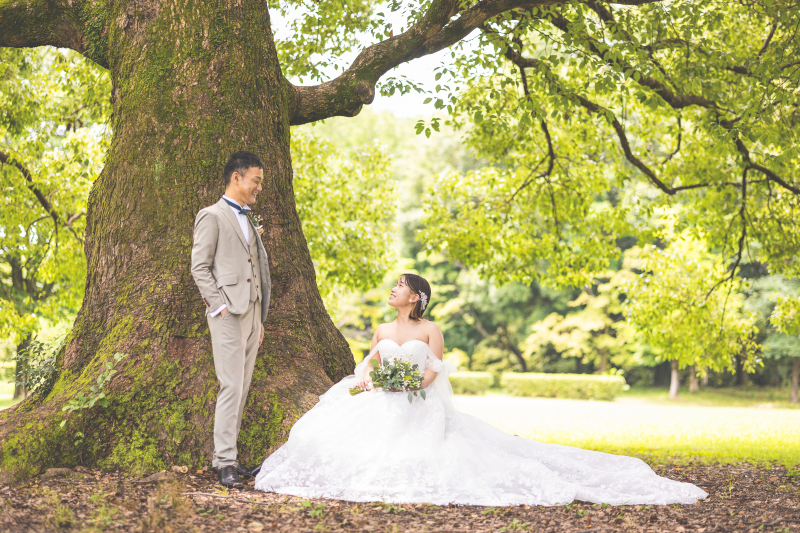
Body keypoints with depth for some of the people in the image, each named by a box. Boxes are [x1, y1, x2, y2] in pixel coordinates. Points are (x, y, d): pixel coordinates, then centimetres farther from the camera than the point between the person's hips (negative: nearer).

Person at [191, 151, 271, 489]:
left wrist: (260, 318, 17)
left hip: (252, 313, 8)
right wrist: (219, 307, -14)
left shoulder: (248, 222, 22)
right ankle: (225, 462, -9)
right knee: (231, 387, -12)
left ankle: (226, 456, 12)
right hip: (228, 313, -8)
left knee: (242, 389, 7)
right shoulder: (212, 216, -2)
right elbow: (199, 268, -7)